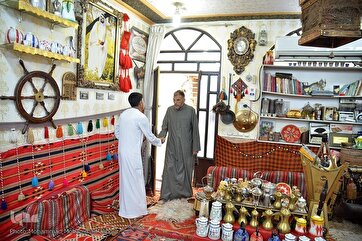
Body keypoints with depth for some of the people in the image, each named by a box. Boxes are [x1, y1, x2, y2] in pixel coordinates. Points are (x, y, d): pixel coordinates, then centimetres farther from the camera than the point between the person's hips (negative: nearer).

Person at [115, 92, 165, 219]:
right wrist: (160, 141, 12)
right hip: (132, 154, -8)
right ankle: (135, 211, 16)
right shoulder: (141, 117, -14)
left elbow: (117, 133, 14)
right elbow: (150, 137, -7)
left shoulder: (123, 114, 8)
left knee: (125, 179, 18)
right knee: (135, 181, 4)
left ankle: (125, 208, 32)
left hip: (122, 151, 8)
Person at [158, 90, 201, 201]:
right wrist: (160, 137, -12)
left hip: (186, 148, -2)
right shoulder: (169, 110, 3)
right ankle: (167, 195, 10)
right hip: (172, 147, 2)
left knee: (185, 170, 8)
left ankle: (185, 193, 26)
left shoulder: (190, 110, -4)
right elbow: (164, 128, 8)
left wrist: (195, 147, -4)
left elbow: (195, 130, -2)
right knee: (169, 170, 1)